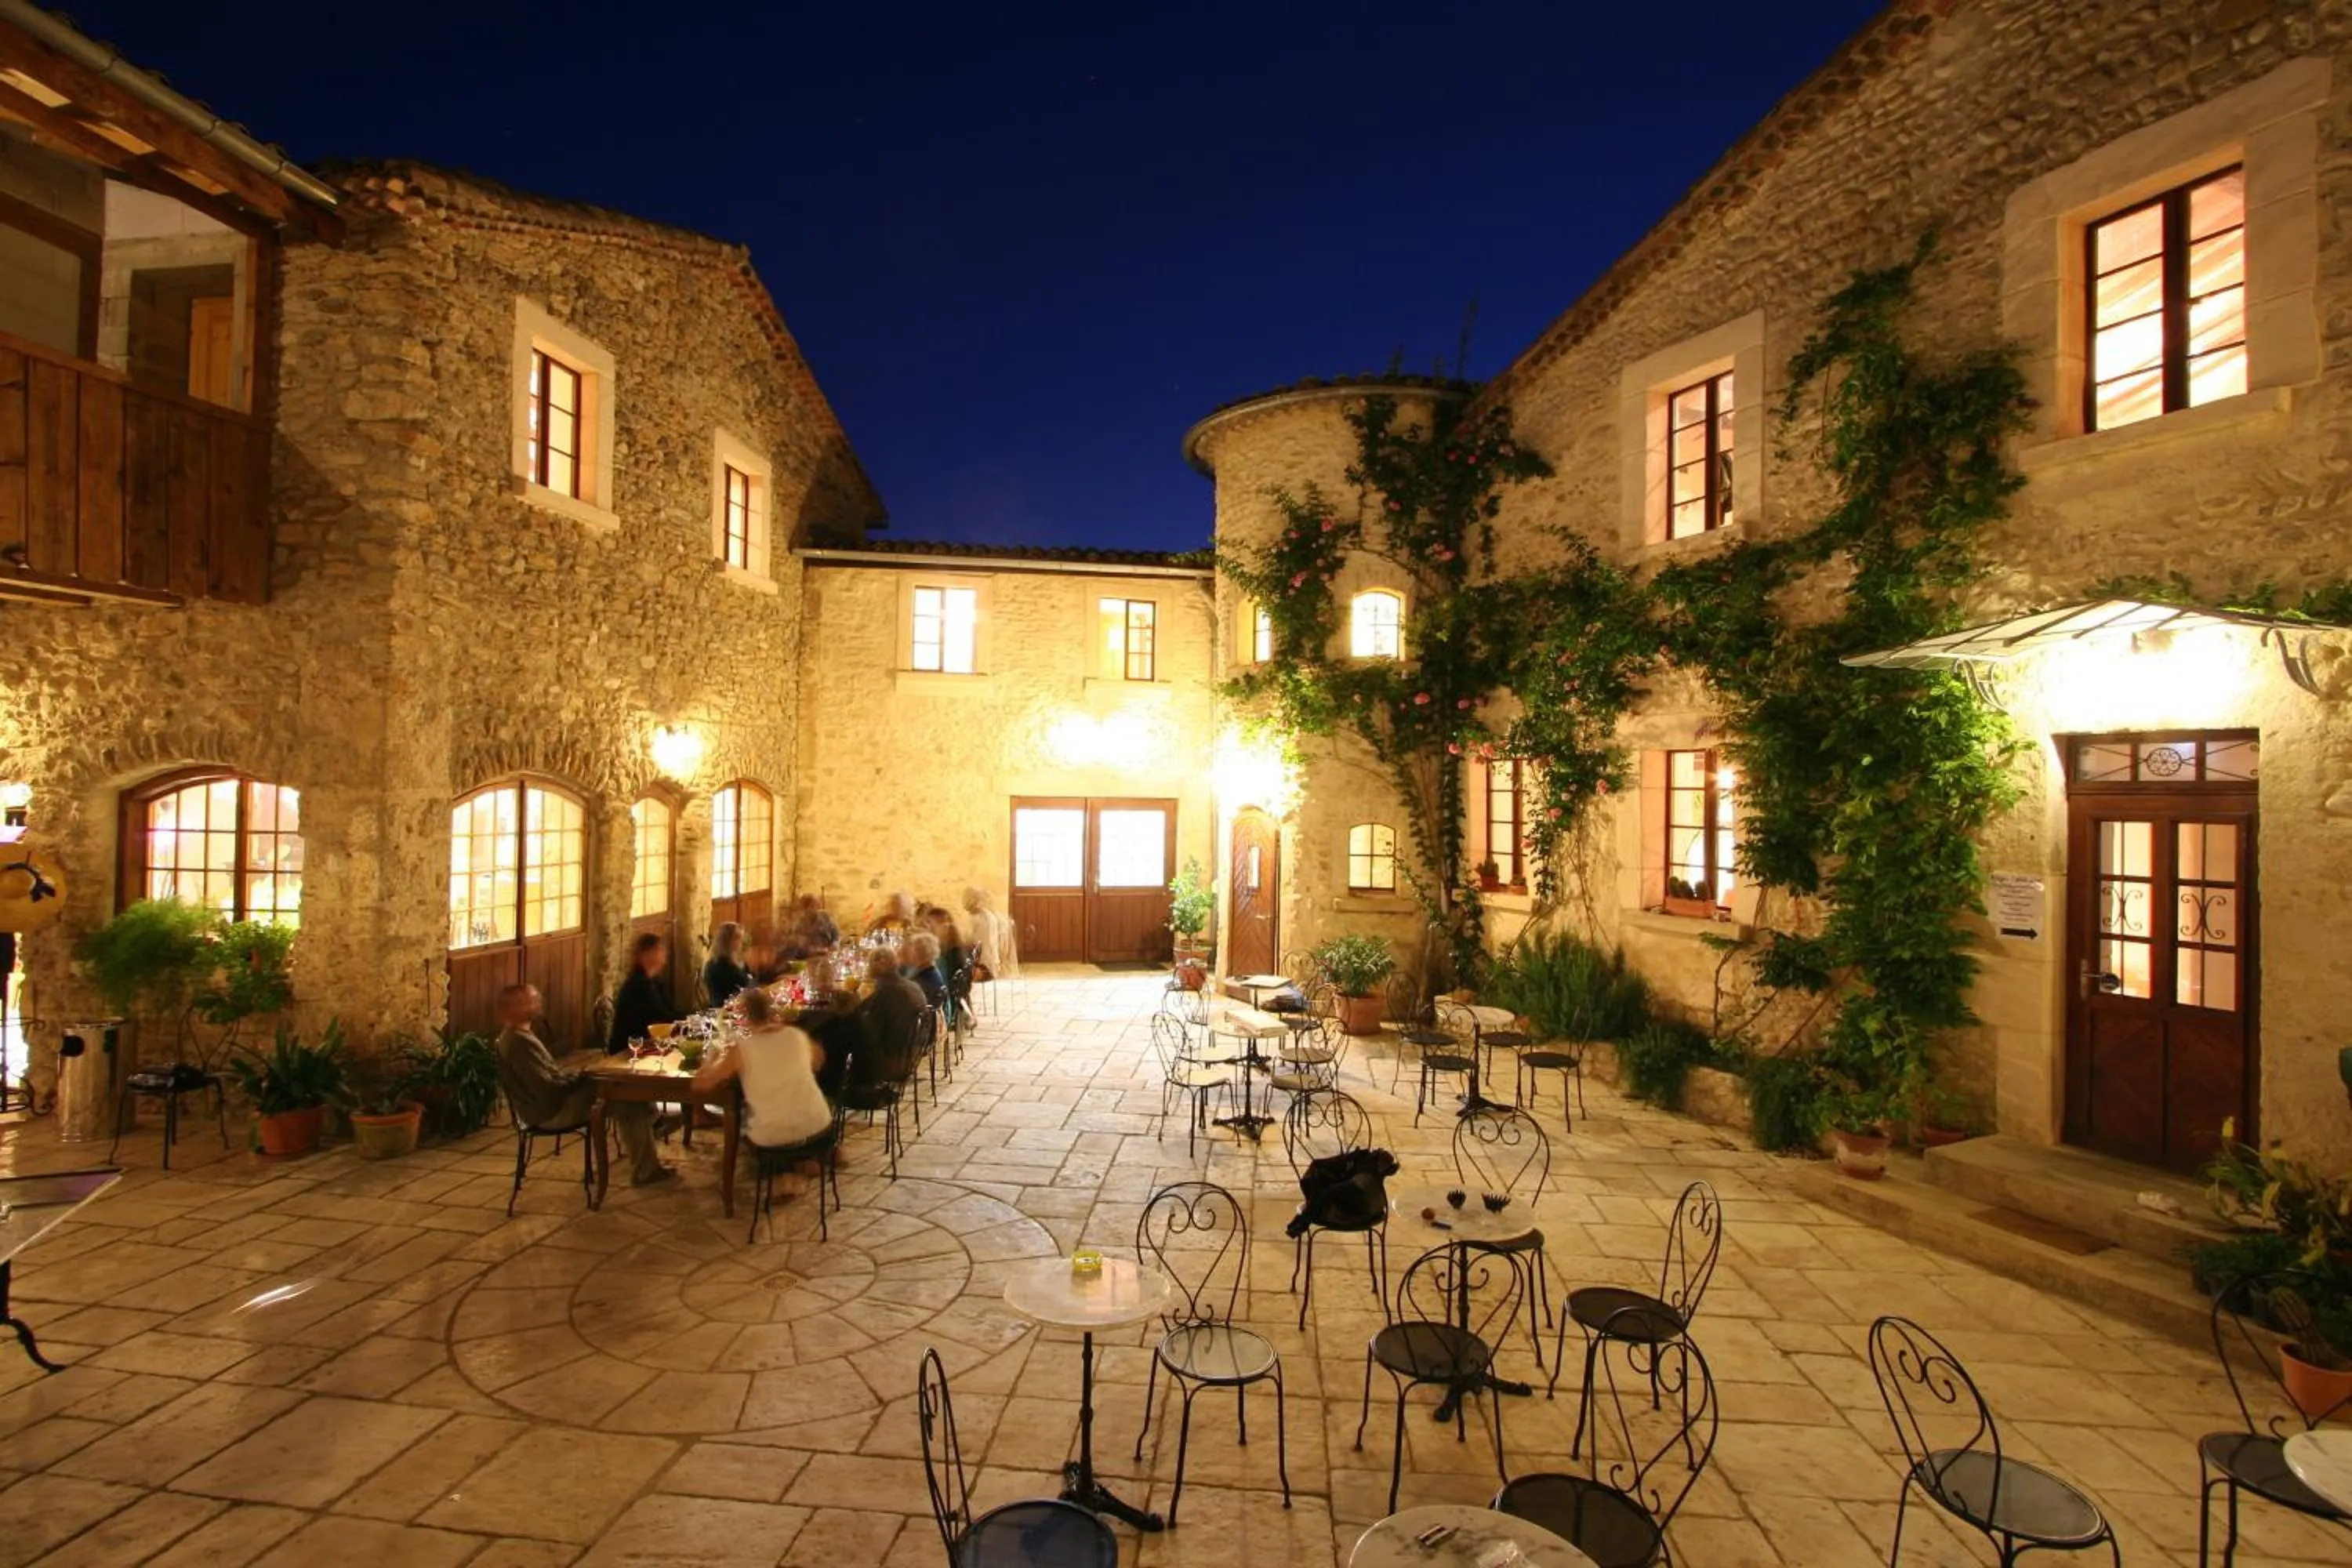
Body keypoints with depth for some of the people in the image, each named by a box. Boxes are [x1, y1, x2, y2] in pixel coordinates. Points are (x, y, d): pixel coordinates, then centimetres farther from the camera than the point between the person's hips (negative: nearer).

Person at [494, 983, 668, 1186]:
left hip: (553, 1104, 11)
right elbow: (546, 1088, -26)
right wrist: (579, 1078, -11)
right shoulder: (519, 1042, -23)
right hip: (551, 1112, -11)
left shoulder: (517, 1036, 10)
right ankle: (644, 1172, 0)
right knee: (634, 1102, -11)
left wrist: (575, 1077, 4)